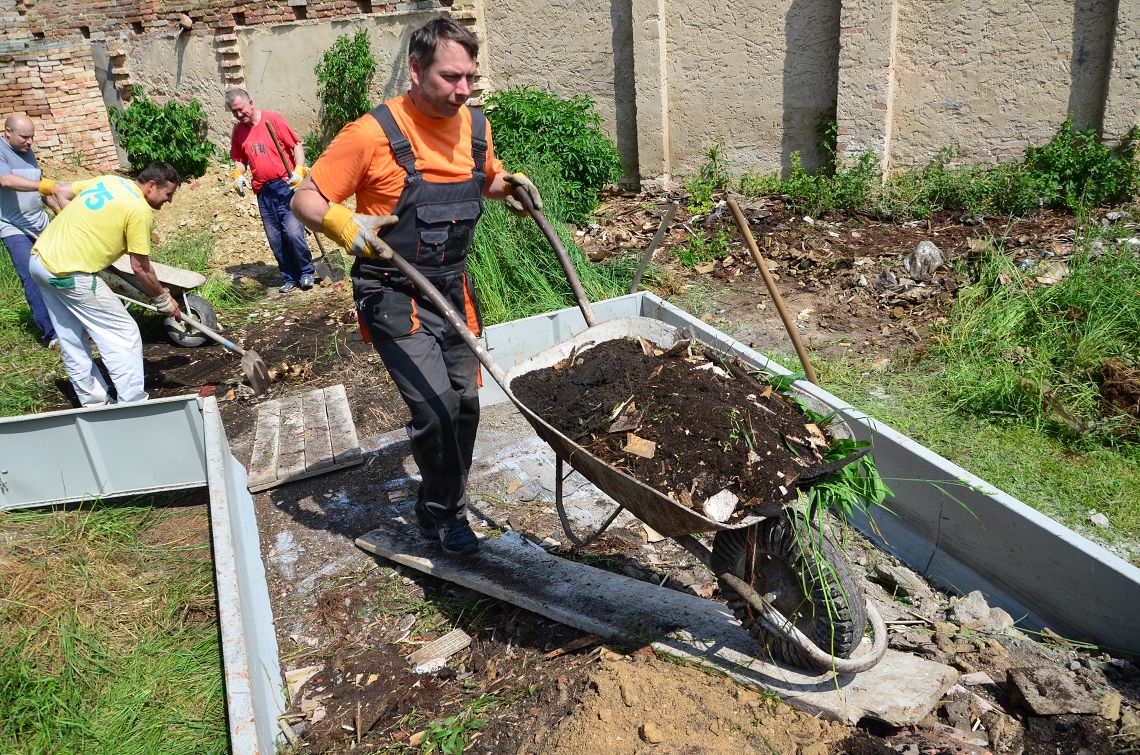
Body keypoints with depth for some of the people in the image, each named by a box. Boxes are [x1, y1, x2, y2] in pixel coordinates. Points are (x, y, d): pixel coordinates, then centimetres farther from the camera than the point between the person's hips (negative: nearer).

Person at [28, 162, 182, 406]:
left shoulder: (108, 180, 13)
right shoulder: (140, 210, -11)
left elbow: (62, 191, 24)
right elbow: (140, 268, -9)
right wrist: (163, 299, 4)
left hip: (40, 256, 9)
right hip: (70, 273, -9)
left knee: (71, 340, 16)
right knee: (123, 334, -2)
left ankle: (94, 402, 25)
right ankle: (132, 403, -1)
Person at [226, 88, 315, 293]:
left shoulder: (273, 119, -3)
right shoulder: (238, 132, 11)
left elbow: (296, 145, -3)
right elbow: (239, 159, 21)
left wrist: (299, 170, -16)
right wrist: (238, 175, 0)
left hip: (286, 184, -5)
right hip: (263, 191, 5)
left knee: (293, 231, -14)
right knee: (275, 239, 5)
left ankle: (306, 272, 6)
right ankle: (289, 278, 16)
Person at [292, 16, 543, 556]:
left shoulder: (475, 126, 0)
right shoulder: (374, 133, -18)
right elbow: (305, 200, -11)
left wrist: (510, 185, 1)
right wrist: (343, 224, -31)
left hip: (453, 290, 6)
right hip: (394, 299, -6)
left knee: (464, 402, 12)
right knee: (435, 408, -14)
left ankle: (439, 505, 36)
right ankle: (445, 514, 14)